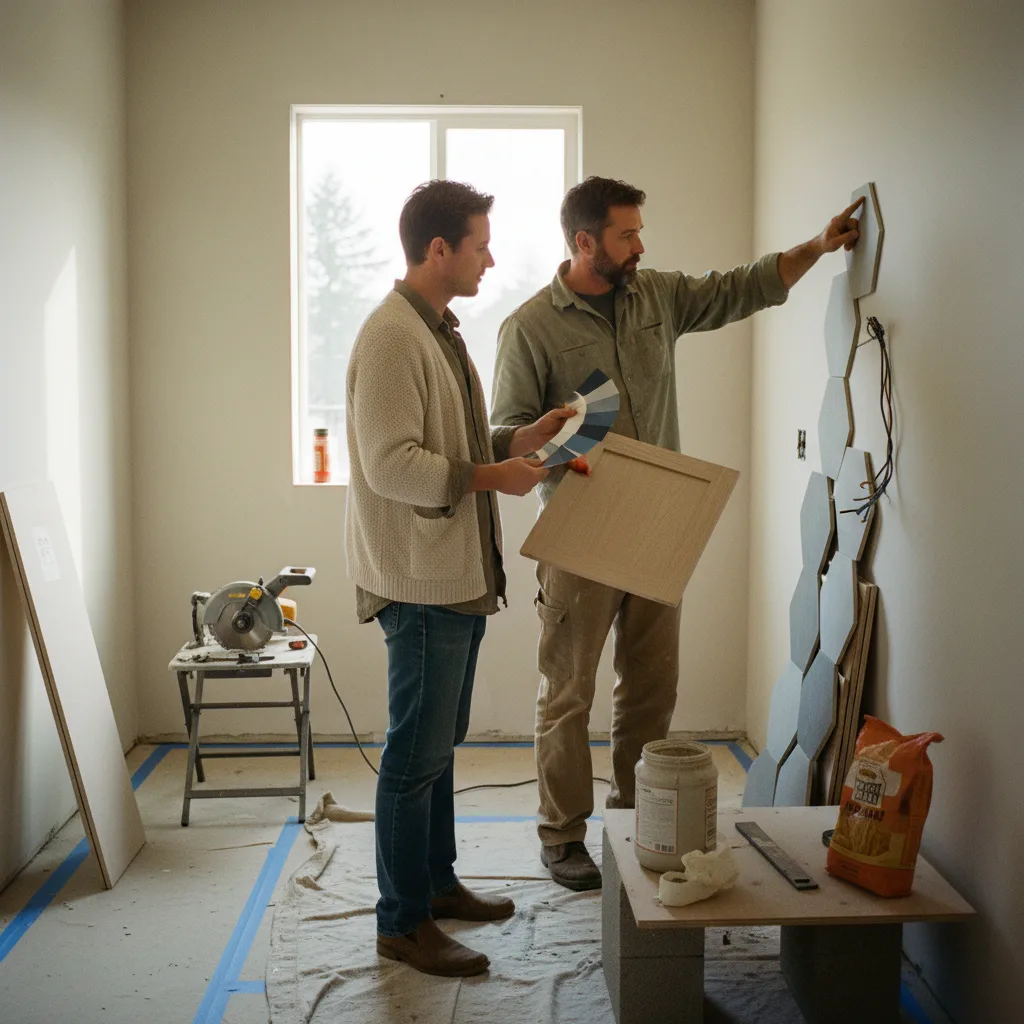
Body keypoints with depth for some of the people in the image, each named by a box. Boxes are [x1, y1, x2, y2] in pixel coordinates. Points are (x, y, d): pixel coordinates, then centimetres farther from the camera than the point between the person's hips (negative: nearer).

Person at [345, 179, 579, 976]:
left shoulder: (441, 330, 15)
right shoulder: (392, 337, -17)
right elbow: (390, 464, -23)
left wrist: (520, 440, 8)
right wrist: (490, 477, -19)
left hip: (458, 574, 10)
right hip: (420, 580, -10)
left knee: (438, 744, 19)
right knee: (416, 755, -1)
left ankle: (437, 882, 34)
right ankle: (403, 924, 12)